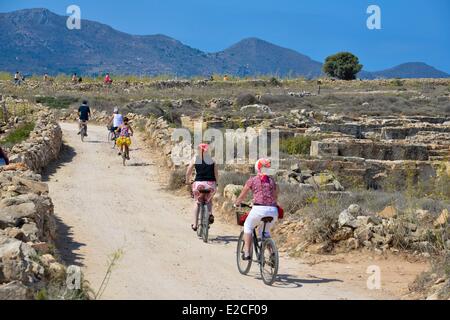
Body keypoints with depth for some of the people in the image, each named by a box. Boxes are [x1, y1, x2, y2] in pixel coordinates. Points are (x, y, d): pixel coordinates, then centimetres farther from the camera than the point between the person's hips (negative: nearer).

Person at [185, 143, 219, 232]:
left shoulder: (195, 159, 4)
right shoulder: (211, 159, 8)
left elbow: (188, 172, 5)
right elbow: (216, 173, 6)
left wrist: (187, 181, 21)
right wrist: (216, 183, 21)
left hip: (199, 183, -1)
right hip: (211, 184, 1)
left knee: (197, 202, 20)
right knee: (209, 200, 29)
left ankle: (195, 224, 16)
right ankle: (210, 214, 2)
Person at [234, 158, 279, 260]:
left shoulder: (252, 180, 6)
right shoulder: (272, 180, 15)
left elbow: (242, 196, 14)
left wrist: (236, 203, 32)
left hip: (259, 209, -3)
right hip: (273, 210, 4)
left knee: (248, 226, 23)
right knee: (265, 231, 28)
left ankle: (247, 253, 14)